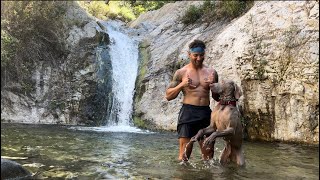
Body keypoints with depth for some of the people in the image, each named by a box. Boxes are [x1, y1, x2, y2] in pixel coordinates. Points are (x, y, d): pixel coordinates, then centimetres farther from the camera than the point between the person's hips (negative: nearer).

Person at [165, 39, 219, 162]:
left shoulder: (211, 72, 11)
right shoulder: (181, 72, 3)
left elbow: (217, 98, 16)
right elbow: (168, 96, 3)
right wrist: (182, 85, -13)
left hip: (206, 113, 3)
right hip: (188, 112, -3)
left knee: (209, 154, 7)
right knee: (184, 154, -3)